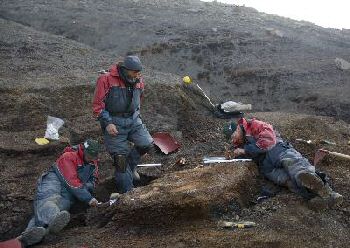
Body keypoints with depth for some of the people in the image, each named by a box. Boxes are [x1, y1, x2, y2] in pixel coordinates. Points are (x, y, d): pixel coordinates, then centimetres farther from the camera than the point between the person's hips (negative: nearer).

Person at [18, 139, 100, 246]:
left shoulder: (93, 163, 17)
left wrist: (88, 185, 1)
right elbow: (72, 182, -13)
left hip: (68, 194, 3)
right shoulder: (68, 157, -6)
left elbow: (93, 180, 27)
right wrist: (88, 198, -15)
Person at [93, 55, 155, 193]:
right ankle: (127, 191, 13)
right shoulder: (106, 80, -14)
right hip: (114, 123, -5)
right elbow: (97, 105, -12)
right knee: (120, 156, -2)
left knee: (148, 145, -5)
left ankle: (130, 166, 24)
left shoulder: (139, 81, 4)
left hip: (133, 120, 5)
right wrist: (107, 123, -19)